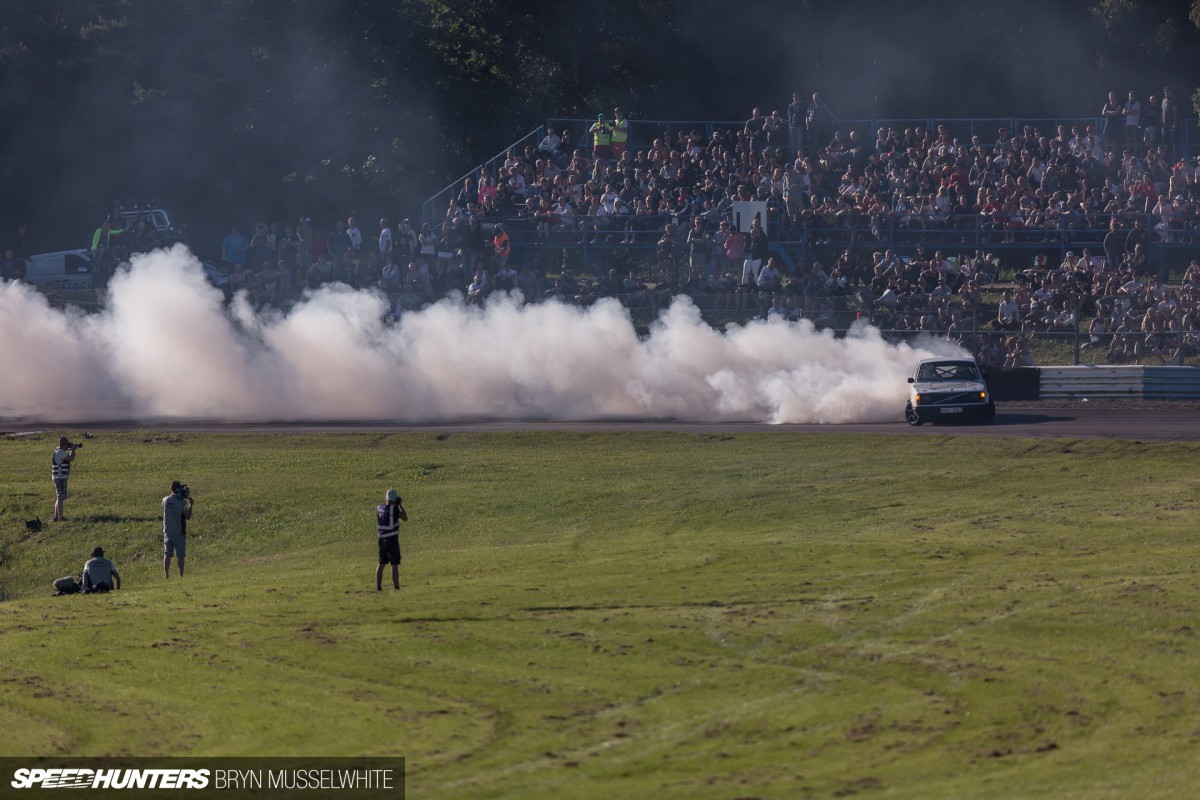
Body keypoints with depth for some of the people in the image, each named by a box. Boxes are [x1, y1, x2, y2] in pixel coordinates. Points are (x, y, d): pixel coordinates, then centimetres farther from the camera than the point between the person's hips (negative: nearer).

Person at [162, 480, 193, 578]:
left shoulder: (165, 500, 0)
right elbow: (188, 516, -9)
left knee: (167, 555, 6)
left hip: (168, 532, 3)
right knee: (180, 555, 1)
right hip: (179, 532, -3)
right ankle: (181, 575, -2)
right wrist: (190, 504, -1)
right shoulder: (182, 502, -12)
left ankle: (166, 575, 3)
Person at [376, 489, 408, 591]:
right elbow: (405, 518, -4)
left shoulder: (379, 508, 3)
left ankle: (378, 587, 16)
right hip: (392, 539, -6)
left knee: (381, 564, 14)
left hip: (382, 539, 6)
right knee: (394, 565, -4)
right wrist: (401, 506, 4)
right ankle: (396, 587, -8)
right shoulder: (394, 508, -13)